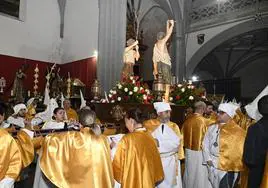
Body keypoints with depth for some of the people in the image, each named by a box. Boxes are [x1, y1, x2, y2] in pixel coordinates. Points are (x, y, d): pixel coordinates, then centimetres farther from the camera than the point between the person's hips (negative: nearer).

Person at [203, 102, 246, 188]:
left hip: (226, 169, -4)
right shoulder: (212, 128, 6)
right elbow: (205, 144, 5)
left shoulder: (237, 131, -6)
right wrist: (208, 159, -4)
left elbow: (238, 151, -6)